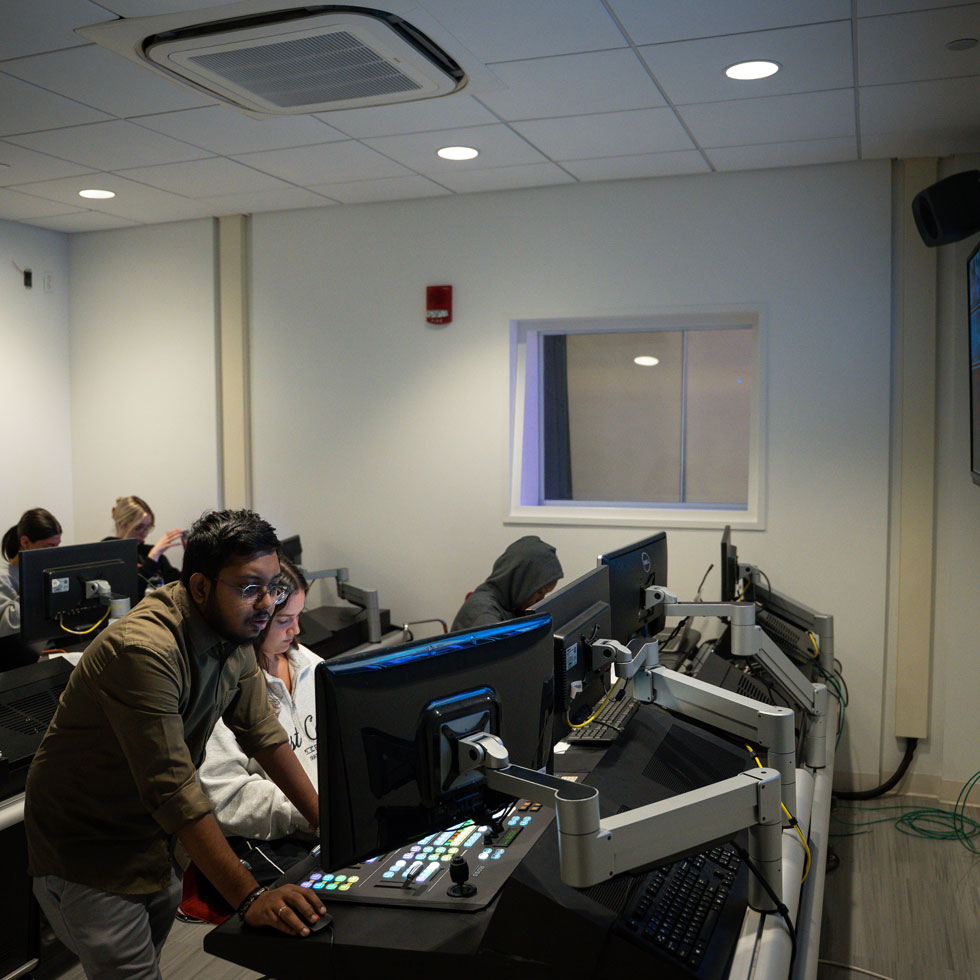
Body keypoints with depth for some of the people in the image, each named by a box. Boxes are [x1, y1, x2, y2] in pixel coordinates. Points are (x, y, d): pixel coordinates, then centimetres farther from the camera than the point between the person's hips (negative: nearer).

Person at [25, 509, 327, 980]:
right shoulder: (145, 650, -32)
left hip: (159, 842, 8)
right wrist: (250, 898, -35)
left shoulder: (234, 636, -5)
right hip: (87, 853, -8)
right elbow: (174, 790, -35)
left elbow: (264, 735, 2)